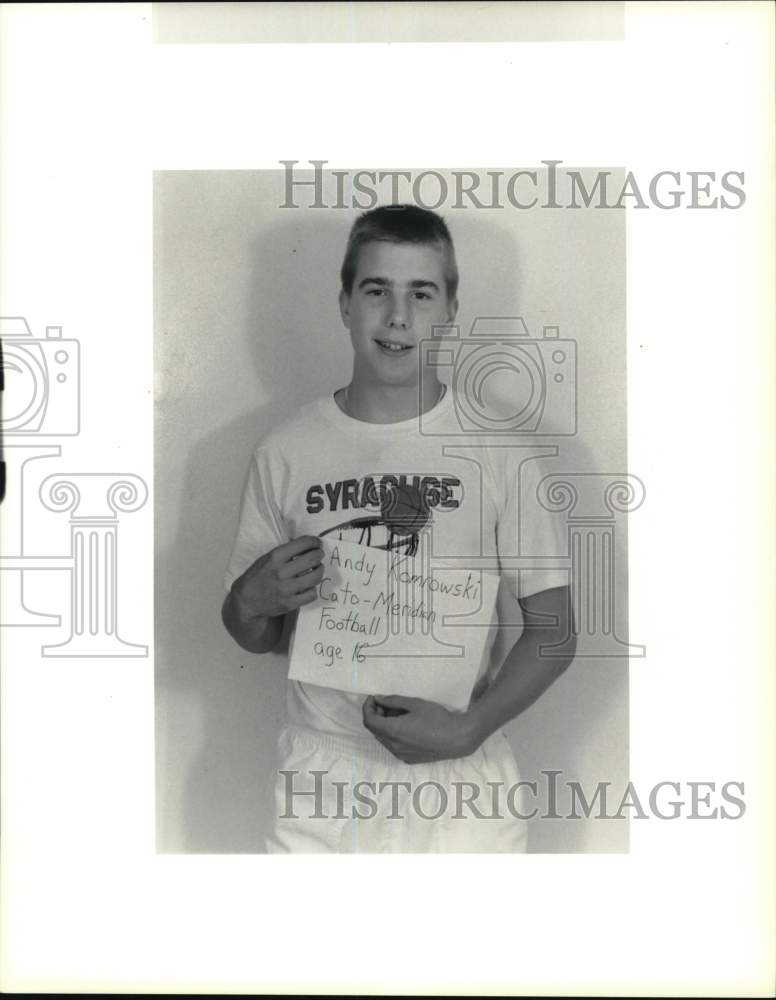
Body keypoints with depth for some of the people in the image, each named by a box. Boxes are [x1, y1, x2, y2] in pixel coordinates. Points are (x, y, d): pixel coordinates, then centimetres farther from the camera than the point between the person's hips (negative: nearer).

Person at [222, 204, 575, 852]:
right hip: (321, 785, 1)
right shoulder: (284, 454, 0)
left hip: (462, 782, -1)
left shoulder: (500, 454, -4)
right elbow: (251, 638, 9)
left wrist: (469, 727, -16)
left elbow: (553, 625, -2)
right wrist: (252, 602, -13)